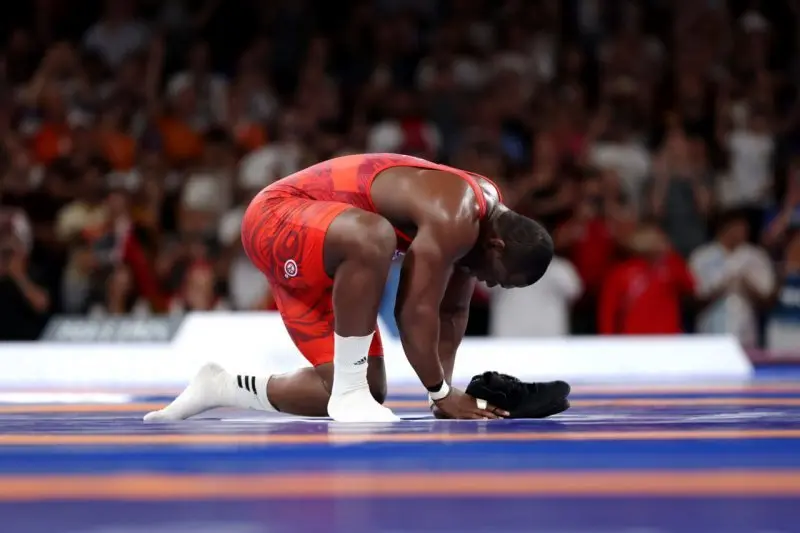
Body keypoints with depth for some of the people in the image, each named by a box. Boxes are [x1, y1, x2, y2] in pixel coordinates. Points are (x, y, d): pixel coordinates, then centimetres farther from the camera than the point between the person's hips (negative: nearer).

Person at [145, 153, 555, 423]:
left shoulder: (482, 212, 3)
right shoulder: (453, 219, -29)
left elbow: (452, 311, 10)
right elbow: (415, 311, -28)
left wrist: (445, 389, 3)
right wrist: (442, 394, -18)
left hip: (313, 258, 10)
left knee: (358, 392, 3)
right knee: (372, 238, -43)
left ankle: (219, 388, 20)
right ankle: (349, 392, -30)